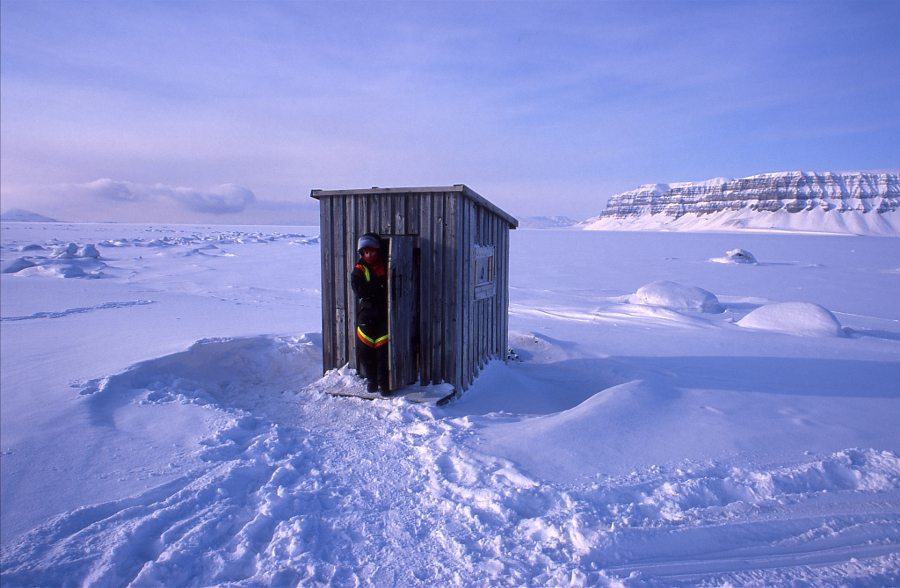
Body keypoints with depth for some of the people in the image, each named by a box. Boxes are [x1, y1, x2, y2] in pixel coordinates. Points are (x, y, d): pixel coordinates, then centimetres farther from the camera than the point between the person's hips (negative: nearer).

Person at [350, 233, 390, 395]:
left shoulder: (385, 266, 9)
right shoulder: (358, 271, 5)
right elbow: (359, 290, -11)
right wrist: (380, 285, -15)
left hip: (383, 315, -1)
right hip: (366, 316, 1)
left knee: (383, 350, -5)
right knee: (365, 350, 3)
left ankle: (384, 383, 6)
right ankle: (372, 380, 21)